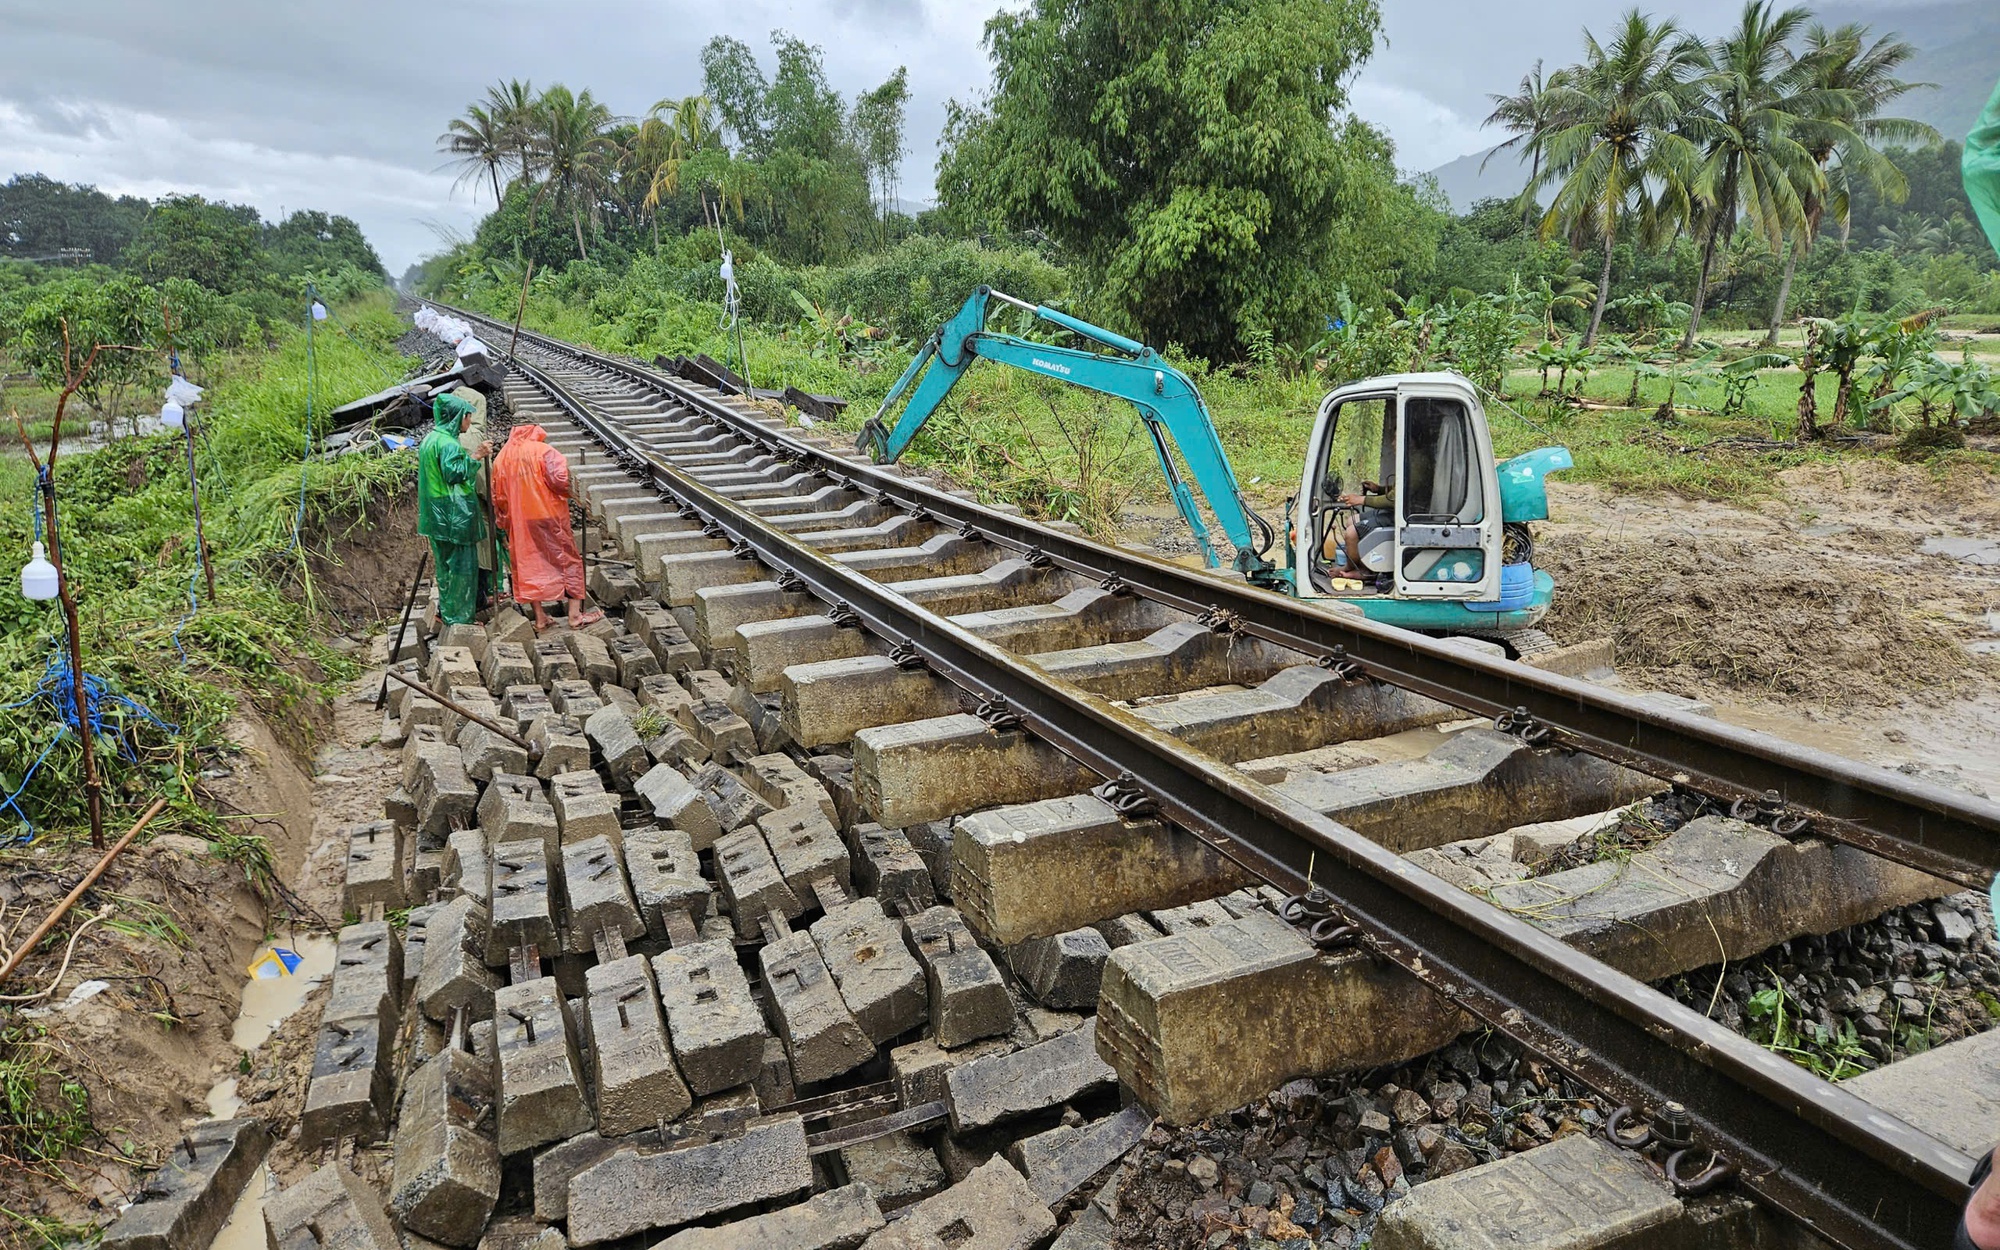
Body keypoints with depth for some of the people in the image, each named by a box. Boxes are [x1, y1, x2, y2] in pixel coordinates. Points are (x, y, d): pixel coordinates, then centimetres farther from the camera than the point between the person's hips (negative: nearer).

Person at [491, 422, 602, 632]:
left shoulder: (502, 457, 9)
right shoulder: (543, 451, -7)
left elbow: (498, 496, 12)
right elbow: (560, 479, -20)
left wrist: (503, 523, 20)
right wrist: (573, 493, -1)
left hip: (518, 522, 5)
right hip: (548, 516, -4)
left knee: (528, 565, 12)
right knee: (569, 561, 4)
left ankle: (539, 617, 12)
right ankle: (575, 615, 1)